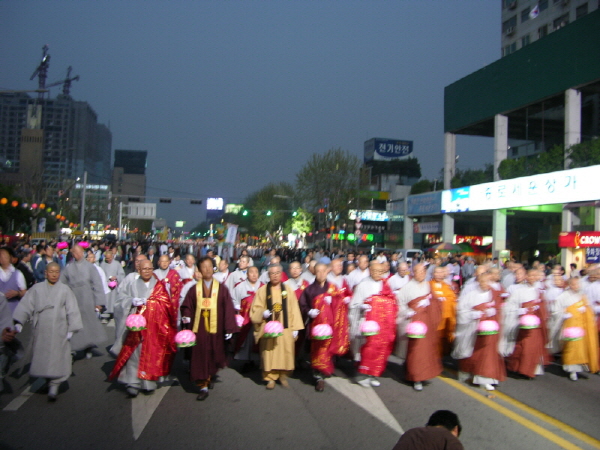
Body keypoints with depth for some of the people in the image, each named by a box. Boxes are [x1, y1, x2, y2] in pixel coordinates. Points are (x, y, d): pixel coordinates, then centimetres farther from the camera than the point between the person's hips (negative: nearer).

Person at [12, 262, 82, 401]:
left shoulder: (65, 290, 1)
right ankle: (49, 380, 26)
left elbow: (72, 310, 1)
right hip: (40, 331, 2)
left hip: (58, 332, -2)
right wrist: (19, 321, -11)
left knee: (57, 358, -6)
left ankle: (54, 385, 0)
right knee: (41, 357, 8)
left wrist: (71, 329, -4)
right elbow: (25, 305, 1)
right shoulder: (36, 289, 5)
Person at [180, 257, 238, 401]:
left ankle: (210, 376, 34)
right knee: (200, 357, 1)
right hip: (199, 329, 1)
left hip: (216, 330, -1)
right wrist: (186, 316, -18)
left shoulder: (222, 289, 1)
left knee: (213, 357, 10)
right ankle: (203, 386, 12)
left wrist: (229, 329, -7)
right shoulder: (194, 290, 6)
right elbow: (186, 307, 4)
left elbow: (228, 309, -2)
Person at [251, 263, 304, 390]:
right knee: (269, 353, 0)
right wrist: (262, 313, -18)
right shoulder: (262, 290, 3)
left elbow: (294, 310, 3)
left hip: (285, 328, 1)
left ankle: (283, 375, 21)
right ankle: (270, 378, 14)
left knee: (285, 352, 3)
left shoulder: (288, 290, 5)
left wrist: (295, 328, -2)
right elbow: (255, 309, 3)